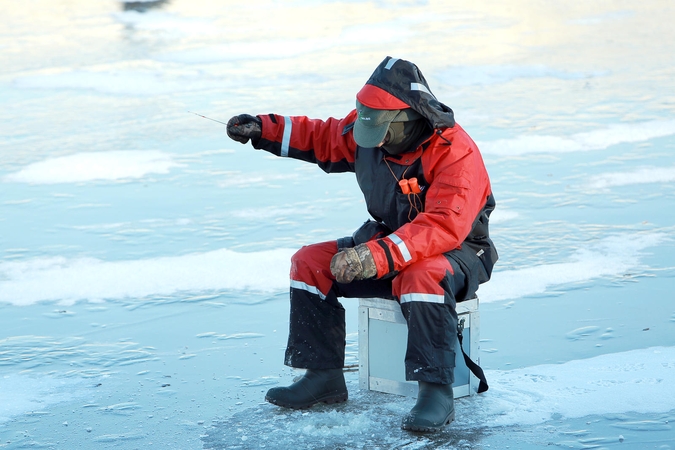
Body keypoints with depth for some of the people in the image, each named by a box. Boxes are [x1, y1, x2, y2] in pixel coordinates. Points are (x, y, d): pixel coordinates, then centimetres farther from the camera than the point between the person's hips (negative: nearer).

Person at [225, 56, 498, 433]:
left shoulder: (455, 152, -28)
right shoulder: (367, 134, -5)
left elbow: (444, 226, -38)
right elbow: (321, 138, 15)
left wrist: (379, 256, -49)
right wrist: (262, 130, 2)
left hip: (455, 251, -8)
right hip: (388, 242, 8)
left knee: (421, 275, -41)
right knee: (311, 263, -4)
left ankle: (437, 390, -33)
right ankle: (324, 376, 2)